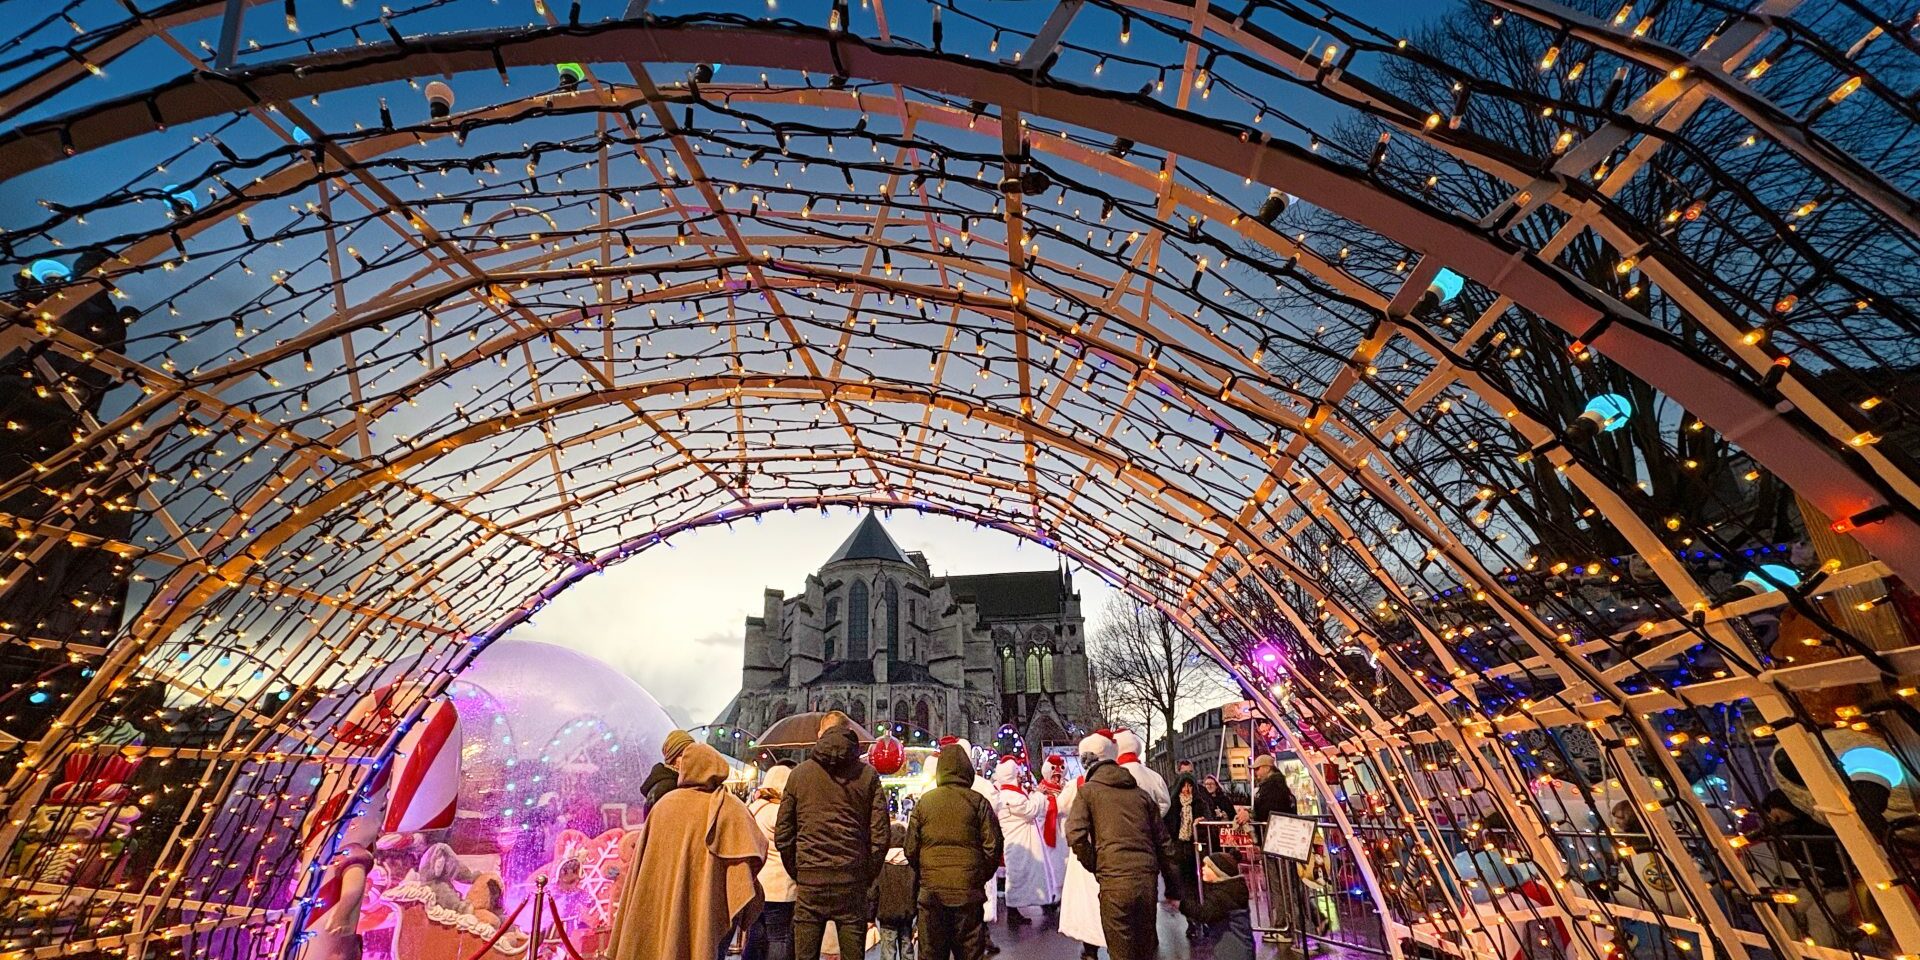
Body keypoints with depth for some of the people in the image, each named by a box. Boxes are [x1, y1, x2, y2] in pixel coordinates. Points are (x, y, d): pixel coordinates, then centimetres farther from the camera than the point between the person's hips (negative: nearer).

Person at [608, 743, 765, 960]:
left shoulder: (664, 803, -1)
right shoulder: (729, 808, -9)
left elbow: (642, 859, 6)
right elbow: (754, 854, -16)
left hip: (657, 905, 3)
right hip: (700, 908, -3)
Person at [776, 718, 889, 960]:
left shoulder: (798, 774, 4)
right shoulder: (868, 774, 2)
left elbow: (782, 836, 5)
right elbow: (879, 837, -2)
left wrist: (797, 875, 14)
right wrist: (867, 878, 8)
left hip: (809, 880, 1)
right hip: (852, 881, 0)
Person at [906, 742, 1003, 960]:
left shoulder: (924, 801, 0)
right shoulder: (978, 802, -4)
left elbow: (911, 849, 3)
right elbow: (993, 846, -4)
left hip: (931, 890, 1)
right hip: (969, 891, -1)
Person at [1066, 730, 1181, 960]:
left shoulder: (1088, 790, 7)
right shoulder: (1141, 794, 18)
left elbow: (1075, 835, -6)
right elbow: (1162, 841, 17)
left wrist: (1095, 867, 7)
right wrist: (1173, 883, 21)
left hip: (1115, 880, -4)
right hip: (1148, 878, 4)